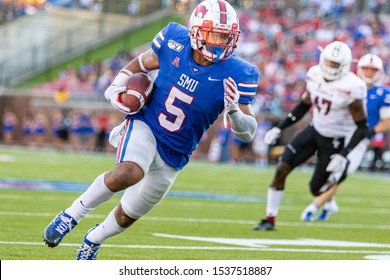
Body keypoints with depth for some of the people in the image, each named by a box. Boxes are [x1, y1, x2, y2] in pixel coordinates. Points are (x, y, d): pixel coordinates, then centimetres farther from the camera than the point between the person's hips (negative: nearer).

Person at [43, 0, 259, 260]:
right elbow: (143, 63, 10)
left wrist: (234, 111, -34)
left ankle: (93, 241, 49)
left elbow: (248, 132, -13)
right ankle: (73, 214, -14)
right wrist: (118, 85, -6)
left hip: (174, 155, 2)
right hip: (145, 125, -2)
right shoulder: (175, 39, -12)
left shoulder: (237, 75, -16)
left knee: (129, 215, 16)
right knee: (130, 173, -36)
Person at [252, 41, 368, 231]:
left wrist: (344, 155, -27)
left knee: (316, 188, 2)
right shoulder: (315, 75, -7)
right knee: (282, 169, -9)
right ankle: (270, 220, 0)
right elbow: (304, 106, 10)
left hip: (334, 140, -5)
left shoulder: (350, 88, -25)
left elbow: (362, 128, -20)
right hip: (314, 130, 5)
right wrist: (279, 128, 6)